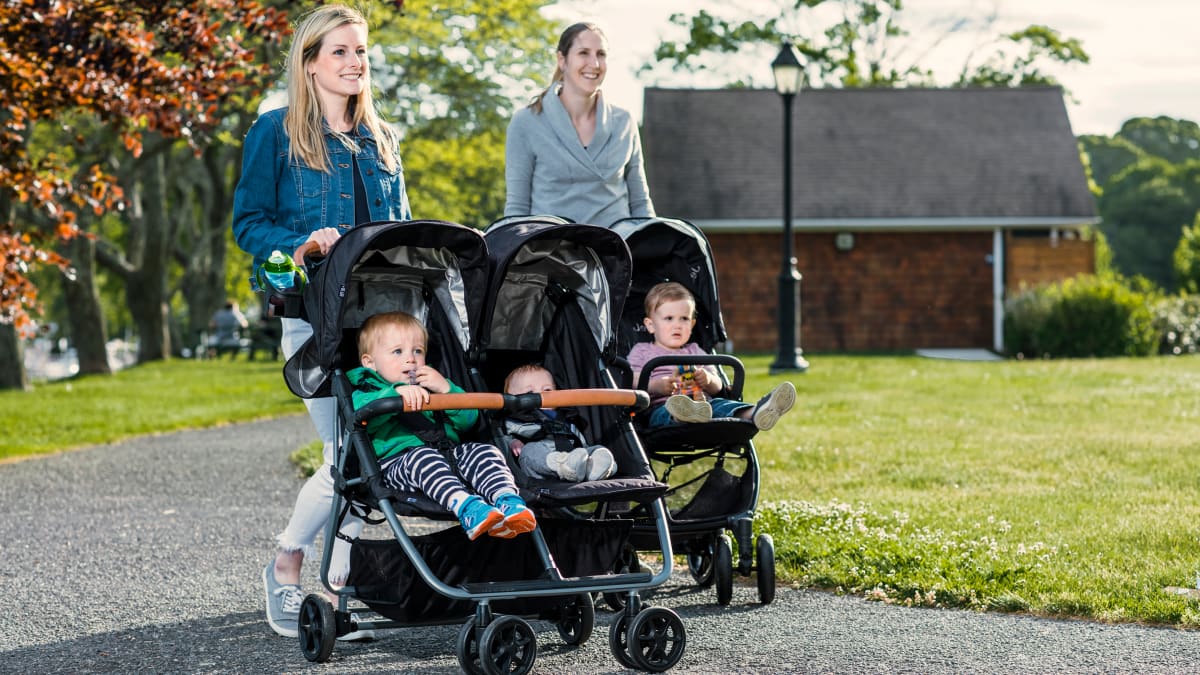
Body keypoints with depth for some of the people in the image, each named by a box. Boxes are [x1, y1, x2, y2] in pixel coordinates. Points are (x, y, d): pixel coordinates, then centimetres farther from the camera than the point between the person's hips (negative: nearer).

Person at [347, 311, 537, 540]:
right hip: (397, 461, -5)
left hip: (450, 456, 5)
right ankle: (466, 506, -60)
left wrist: (447, 389, 5)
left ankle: (509, 501, -47)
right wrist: (397, 393, -24)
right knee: (423, 458, -37)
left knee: (484, 451, -21)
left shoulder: (434, 384, 34)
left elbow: (468, 420, 21)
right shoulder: (366, 390, 17)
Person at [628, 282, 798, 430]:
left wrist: (708, 379, -1)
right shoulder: (641, 351, 21)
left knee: (720, 405, -30)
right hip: (661, 406, -4)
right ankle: (683, 415, -77)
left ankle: (752, 414, -61)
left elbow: (717, 387, 24)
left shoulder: (695, 351, 31)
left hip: (701, 400, 4)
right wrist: (657, 386, -15)